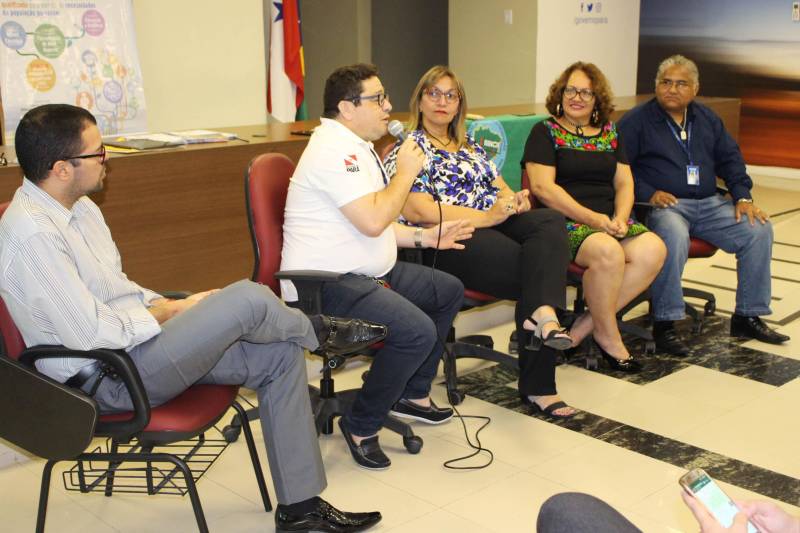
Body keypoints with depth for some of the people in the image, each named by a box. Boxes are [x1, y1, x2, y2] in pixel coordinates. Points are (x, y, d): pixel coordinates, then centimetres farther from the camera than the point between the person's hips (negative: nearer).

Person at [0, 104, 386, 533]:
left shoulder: (77, 206, 8)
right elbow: (94, 335, -25)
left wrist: (169, 306, -1)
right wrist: (171, 310, -11)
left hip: (132, 341, 10)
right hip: (109, 377, -10)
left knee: (280, 356, 2)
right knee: (247, 299, -24)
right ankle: (318, 331, 13)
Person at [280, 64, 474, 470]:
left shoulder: (356, 147, 17)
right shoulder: (335, 151, -18)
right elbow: (373, 221, -27)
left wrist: (424, 237, 16)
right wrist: (406, 172, -13)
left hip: (364, 271, 12)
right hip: (326, 285, -11)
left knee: (449, 291, 17)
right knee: (417, 330, -28)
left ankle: (413, 394, 24)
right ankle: (360, 426, -8)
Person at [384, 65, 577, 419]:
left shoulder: (469, 146, 27)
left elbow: (501, 188, 25)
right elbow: (420, 211, -11)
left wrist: (516, 200, -3)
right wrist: (486, 216, -18)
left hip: (495, 223, 7)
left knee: (549, 221, -26)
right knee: (534, 271, -27)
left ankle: (542, 313, -42)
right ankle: (536, 385, -25)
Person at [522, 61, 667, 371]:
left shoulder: (609, 133, 20)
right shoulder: (546, 132, 3)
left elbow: (624, 183, 16)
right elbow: (543, 187, -9)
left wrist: (620, 218, -6)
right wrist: (593, 219, -15)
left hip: (609, 221, 6)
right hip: (564, 222, -6)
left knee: (653, 250, -23)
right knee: (607, 251, -35)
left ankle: (586, 325, -14)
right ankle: (608, 336, -11)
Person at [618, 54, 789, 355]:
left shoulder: (707, 119, 20)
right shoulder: (637, 121, 2)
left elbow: (730, 159, 20)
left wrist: (743, 197, 5)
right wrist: (648, 193, -19)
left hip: (708, 204, 6)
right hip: (664, 204, -6)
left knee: (759, 230, -14)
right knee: (674, 237, -39)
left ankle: (747, 317, -2)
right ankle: (664, 325, -29)